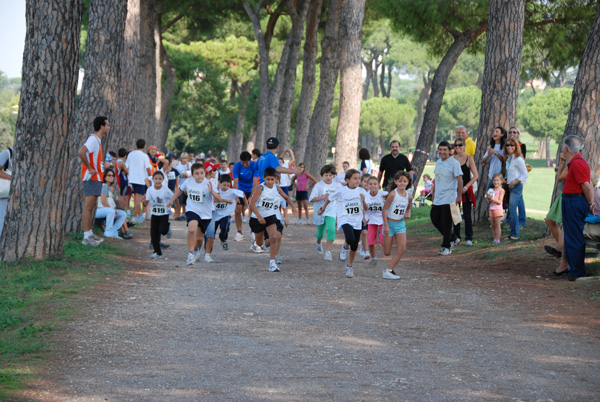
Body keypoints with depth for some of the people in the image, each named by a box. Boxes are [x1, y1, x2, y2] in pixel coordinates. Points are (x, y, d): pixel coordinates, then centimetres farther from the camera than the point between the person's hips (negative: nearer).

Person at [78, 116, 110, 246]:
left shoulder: (98, 140, 16)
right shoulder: (93, 139, -15)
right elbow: (81, 152, -30)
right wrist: (90, 168, -23)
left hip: (96, 178, 10)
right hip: (92, 178, -10)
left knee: (92, 206, 14)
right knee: (89, 206, -10)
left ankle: (89, 234, 20)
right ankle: (86, 237, -11)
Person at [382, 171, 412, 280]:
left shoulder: (409, 196, 0)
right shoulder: (393, 194, -15)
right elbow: (384, 209, -12)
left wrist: (408, 214, -4)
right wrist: (386, 225, -15)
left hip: (400, 224, 5)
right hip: (390, 223, -5)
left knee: (402, 248, -11)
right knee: (387, 252, -2)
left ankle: (388, 271, -6)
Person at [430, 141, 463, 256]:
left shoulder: (454, 163, -11)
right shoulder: (438, 162, 13)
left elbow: (459, 179, -13)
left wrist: (459, 195, -15)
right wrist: (433, 191, 22)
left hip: (448, 198, -8)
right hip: (437, 199, 8)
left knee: (446, 223, -5)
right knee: (434, 218, 10)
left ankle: (446, 247, 5)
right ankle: (453, 239, 25)